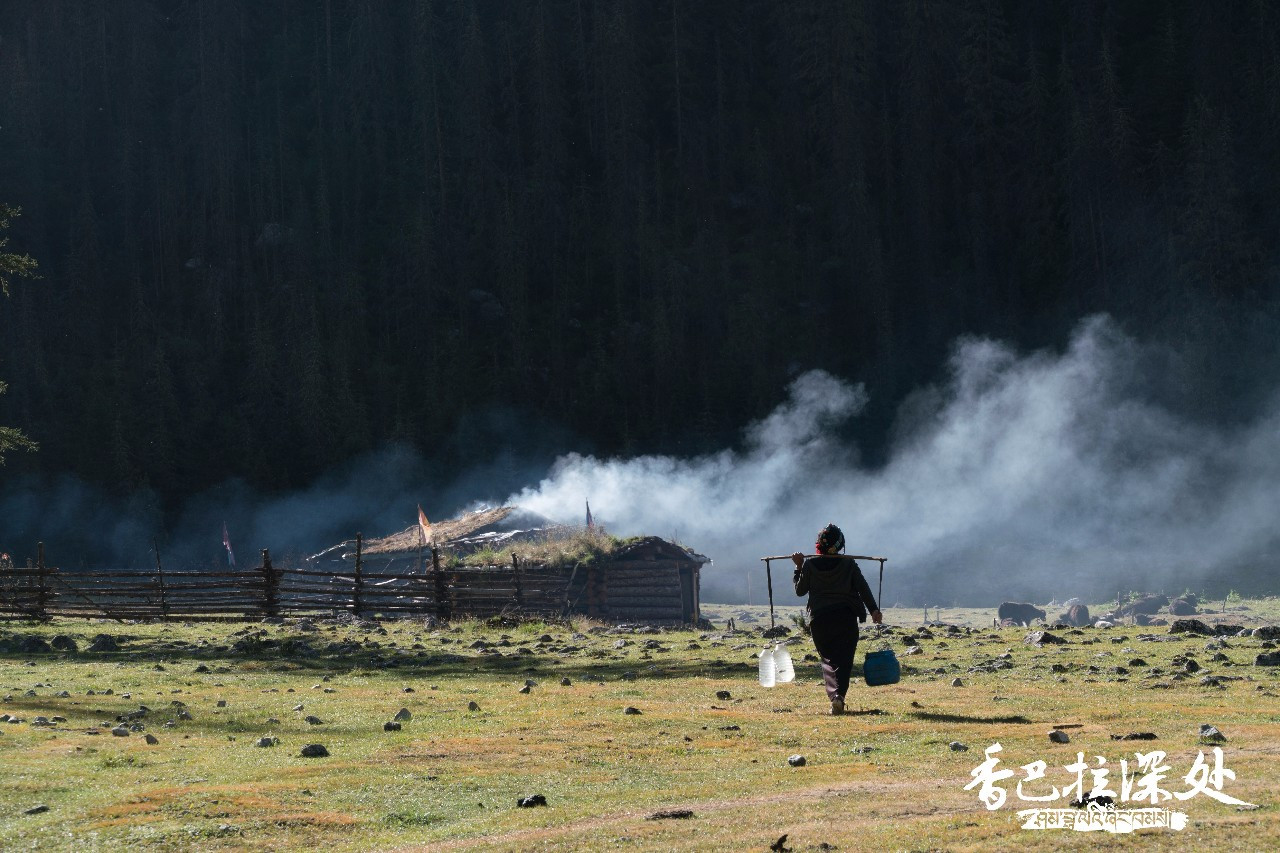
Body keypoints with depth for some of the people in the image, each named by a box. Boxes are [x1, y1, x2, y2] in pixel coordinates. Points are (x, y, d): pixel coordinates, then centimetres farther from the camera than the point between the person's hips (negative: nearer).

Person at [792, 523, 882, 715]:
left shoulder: (809, 564, 1)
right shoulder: (848, 564, 1)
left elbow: (800, 590, 10)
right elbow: (863, 588, -3)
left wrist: (799, 567, 18)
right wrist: (874, 610, -3)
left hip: (819, 619, 1)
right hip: (846, 617, -1)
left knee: (828, 659, 7)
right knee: (844, 658, 3)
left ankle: (834, 695, -13)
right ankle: (840, 694, -16)